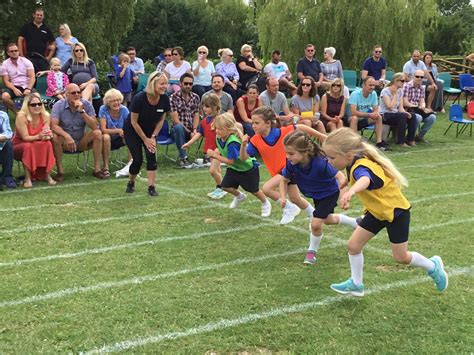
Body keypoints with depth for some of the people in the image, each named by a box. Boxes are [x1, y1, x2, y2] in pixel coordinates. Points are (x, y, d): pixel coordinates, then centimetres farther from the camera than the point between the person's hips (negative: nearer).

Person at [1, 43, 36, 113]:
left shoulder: (26, 61, 2)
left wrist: (28, 89, -22)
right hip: (14, 87, 1)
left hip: (27, 86, -1)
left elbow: (32, 77, -5)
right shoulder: (5, 64, 3)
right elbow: (6, 81, -1)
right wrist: (14, 89, -21)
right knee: (4, 96, -32)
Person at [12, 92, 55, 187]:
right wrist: (38, 137, -41)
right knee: (28, 146, -37)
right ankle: (28, 178, -33)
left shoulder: (45, 116, -8)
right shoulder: (21, 116, -20)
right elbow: (25, 137, -23)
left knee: (47, 144, -28)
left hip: (37, 146, 4)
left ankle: (47, 175, -20)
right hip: (19, 146, -3)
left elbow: (47, 133, -11)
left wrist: (47, 135, -37)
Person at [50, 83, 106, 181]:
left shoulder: (86, 104, -7)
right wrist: (67, 136, -40)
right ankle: (60, 171, -20)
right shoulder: (59, 105, -11)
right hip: (65, 143, -2)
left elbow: (94, 126, -17)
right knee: (55, 137, -32)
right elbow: (53, 125, -24)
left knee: (97, 133, -21)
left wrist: (82, 111, -27)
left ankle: (97, 169, -18)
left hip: (82, 142, 2)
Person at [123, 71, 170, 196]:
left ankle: (151, 187, -8)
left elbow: (161, 120, -4)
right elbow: (134, 122, -20)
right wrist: (145, 139, -15)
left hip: (150, 131, 4)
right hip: (132, 131, -4)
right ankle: (131, 183, 19)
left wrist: (153, 137, -11)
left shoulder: (164, 99, -18)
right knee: (138, 159, -8)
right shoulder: (139, 98, -30)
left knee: (151, 155, -13)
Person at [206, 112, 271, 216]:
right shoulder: (219, 138, -12)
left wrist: (215, 155, -33)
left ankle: (266, 204, 37)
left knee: (254, 190, 8)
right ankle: (239, 196, 32)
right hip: (234, 168, 7)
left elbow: (230, 161, -35)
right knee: (225, 186, -1)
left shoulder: (232, 142, -37)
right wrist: (216, 151, -15)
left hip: (248, 168, -7)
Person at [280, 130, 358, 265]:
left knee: (316, 223, -16)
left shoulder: (320, 163, -41)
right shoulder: (291, 164, -27)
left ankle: (312, 251, 14)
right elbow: (284, 180, -10)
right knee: (328, 220, 26)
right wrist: (283, 198, -23)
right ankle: (356, 223, 54)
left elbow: (341, 177, -39)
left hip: (330, 193, -6)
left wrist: (342, 183, -58)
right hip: (316, 195, 6)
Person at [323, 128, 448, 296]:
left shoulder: (361, 167, -37)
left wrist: (351, 191, -85)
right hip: (377, 211, 8)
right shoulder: (357, 162, -9)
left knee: (401, 257, 6)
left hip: (396, 211, -8)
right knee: (353, 245, 2)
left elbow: (365, 180, -64)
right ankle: (356, 284, 20)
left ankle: (433, 266, 34)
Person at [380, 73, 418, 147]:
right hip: (384, 116, -7)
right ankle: (401, 142, -26)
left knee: (412, 116, -17)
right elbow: (391, 107, -23)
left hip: (395, 114, 7)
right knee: (402, 116, -32)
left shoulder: (400, 91, 8)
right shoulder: (385, 91, -13)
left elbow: (400, 108, 3)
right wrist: (395, 94, -17)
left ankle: (410, 140, -8)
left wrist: (406, 113, -19)